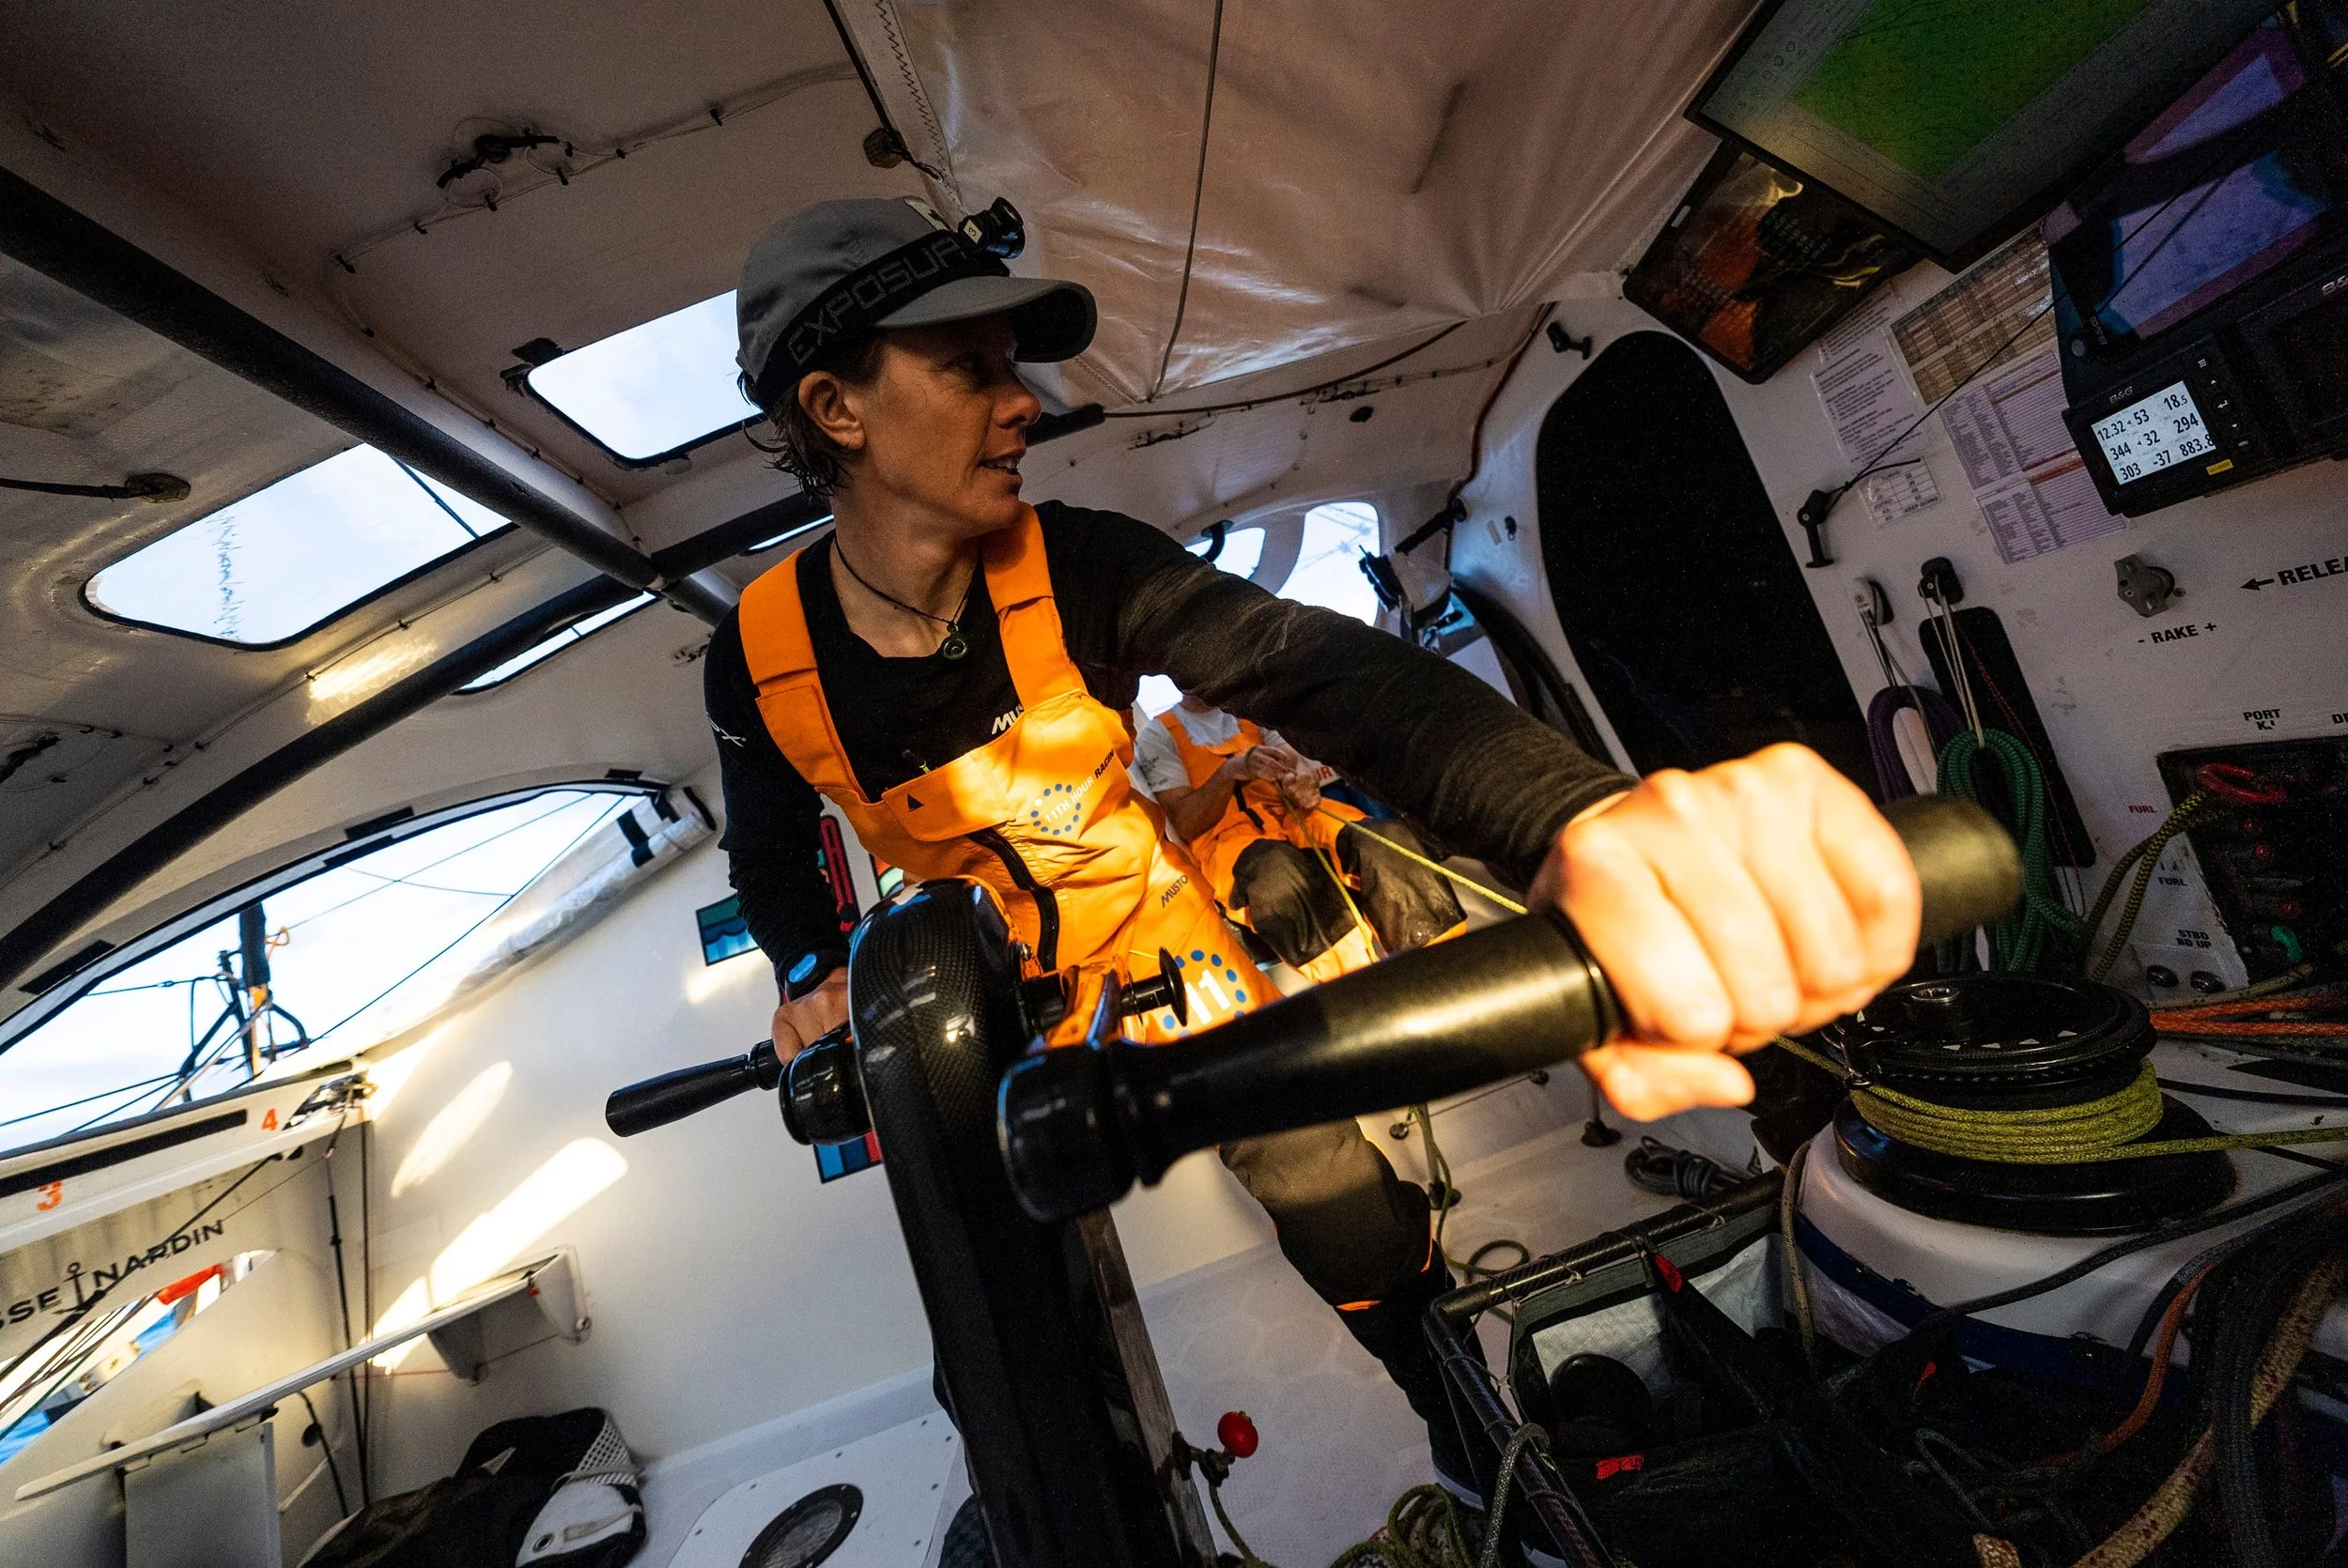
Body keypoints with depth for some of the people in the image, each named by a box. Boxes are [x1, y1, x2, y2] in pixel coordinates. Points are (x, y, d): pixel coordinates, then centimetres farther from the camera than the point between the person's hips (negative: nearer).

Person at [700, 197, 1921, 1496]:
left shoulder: (1076, 569, -25)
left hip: (1179, 962, -1)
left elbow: (1315, 670, -43)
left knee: (1373, 1259, 6)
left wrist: (1577, 813, -61)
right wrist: (813, 974, -18)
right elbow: (769, 853, 3)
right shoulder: (759, 661, -18)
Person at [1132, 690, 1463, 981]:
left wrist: (1303, 783, -13)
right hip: (1225, 837, -4)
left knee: (1389, 841, -28)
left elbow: (1296, 764, 12)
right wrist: (1231, 770, -17)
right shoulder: (1156, 736, 10)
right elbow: (1186, 823, -1)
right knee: (1277, 870, -42)